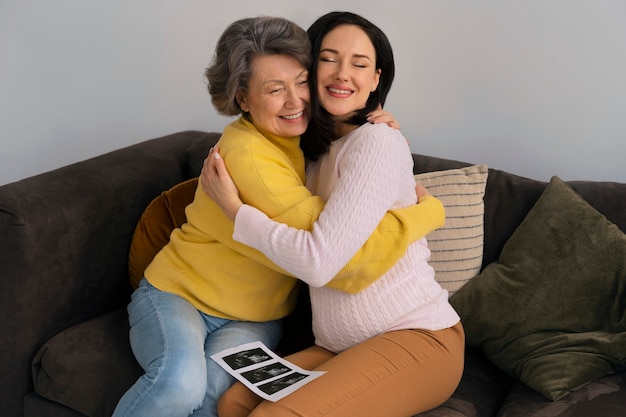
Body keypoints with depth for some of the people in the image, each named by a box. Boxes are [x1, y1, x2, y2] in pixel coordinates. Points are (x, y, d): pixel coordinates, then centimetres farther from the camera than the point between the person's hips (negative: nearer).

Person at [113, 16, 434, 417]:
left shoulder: (302, 137, -1)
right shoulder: (248, 159, -26)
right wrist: (427, 212, -22)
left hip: (254, 319, 5)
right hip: (177, 295, -5)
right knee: (181, 382, -34)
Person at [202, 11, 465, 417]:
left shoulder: (377, 141, -13)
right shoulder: (316, 149, 12)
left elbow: (319, 261, -20)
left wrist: (233, 208, -10)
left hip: (418, 338, -7)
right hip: (343, 347, 7)